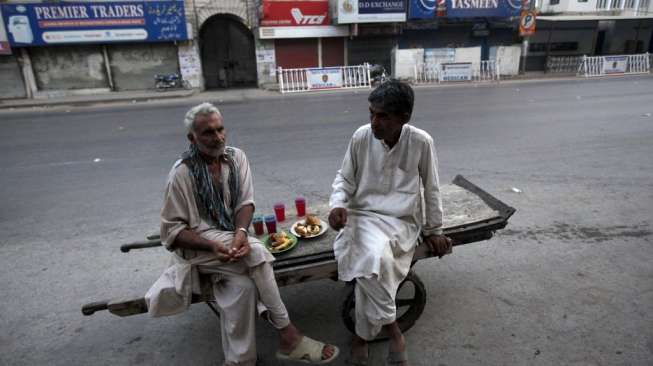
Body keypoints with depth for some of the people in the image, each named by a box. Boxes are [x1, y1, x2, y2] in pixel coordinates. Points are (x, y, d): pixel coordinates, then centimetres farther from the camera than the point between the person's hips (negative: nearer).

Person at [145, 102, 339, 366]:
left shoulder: (236, 157, 1)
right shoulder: (182, 173, -12)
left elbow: (245, 203, -4)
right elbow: (172, 230, -11)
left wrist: (240, 233, -26)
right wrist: (213, 246, -26)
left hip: (230, 239, 4)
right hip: (197, 245, -4)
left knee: (243, 285, -28)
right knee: (257, 254, -29)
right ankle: (288, 336, -16)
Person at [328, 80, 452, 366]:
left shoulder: (421, 142, -8)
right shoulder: (361, 137, -5)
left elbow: (431, 189, 4)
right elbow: (344, 179, 5)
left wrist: (434, 229, 9)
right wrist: (337, 204, -14)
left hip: (402, 221, -1)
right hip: (362, 215, 2)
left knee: (370, 263, -30)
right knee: (373, 260, -31)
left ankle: (363, 334, -2)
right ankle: (392, 330, -3)